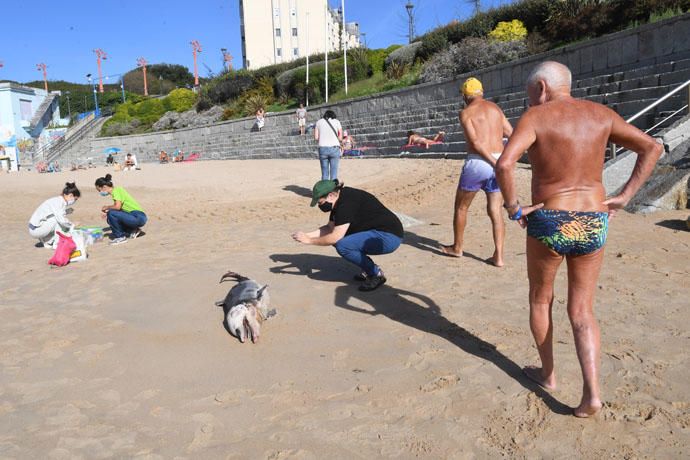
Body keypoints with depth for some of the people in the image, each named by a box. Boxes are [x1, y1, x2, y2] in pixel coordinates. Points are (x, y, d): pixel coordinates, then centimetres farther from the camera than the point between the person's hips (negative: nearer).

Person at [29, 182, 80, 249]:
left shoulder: (59, 200, 9)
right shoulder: (59, 201, -19)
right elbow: (62, 220, -27)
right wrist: (72, 225, -11)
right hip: (35, 230, -9)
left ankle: (46, 241, 10)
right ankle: (57, 244, -12)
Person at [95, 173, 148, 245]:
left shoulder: (116, 190, -10)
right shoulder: (117, 190, 17)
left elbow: (117, 207, -24)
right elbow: (120, 208, 21)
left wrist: (107, 207, -5)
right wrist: (108, 211, 9)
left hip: (138, 217, -10)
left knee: (111, 214, -22)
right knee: (110, 219, 15)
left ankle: (120, 237, -6)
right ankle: (132, 231, 12)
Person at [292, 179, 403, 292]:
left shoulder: (346, 202, -23)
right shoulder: (339, 200, 5)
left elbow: (335, 237, -25)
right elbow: (330, 227, 15)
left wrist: (309, 240, -14)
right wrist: (307, 234, 4)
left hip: (389, 237, -10)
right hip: (376, 232, 10)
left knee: (342, 246, -24)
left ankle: (376, 274, -5)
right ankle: (368, 270, 12)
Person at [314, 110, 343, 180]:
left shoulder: (319, 122, 12)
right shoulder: (336, 121, 8)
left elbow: (316, 137, 4)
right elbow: (340, 138, 2)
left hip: (322, 149, 2)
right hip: (334, 149, -1)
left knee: (324, 173, 6)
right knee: (334, 173, 1)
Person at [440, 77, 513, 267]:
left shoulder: (466, 112, -2)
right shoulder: (495, 108, 14)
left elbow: (475, 142, -14)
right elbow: (510, 133, 18)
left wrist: (495, 163, -16)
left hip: (478, 162, -5)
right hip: (498, 161, 5)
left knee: (461, 207, 14)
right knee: (495, 211, 9)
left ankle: (457, 248, 27)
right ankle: (498, 256, 4)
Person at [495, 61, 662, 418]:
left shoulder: (536, 116, -8)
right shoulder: (600, 114, 7)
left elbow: (504, 164, -25)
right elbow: (652, 148, 11)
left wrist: (513, 207, -12)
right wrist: (623, 197, 8)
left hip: (548, 224, -4)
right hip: (593, 226, 4)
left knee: (540, 300, 20)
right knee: (582, 312, 14)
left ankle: (547, 374, 33)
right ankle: (592, 394, 3)